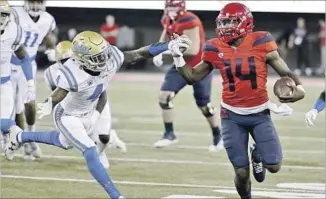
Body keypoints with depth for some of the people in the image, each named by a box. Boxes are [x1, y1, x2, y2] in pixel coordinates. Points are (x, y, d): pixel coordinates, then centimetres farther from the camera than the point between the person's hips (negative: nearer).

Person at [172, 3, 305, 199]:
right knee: (242, 172, -2)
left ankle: (257, 153, 28)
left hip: (260, 113, -1)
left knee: (274, 166, -9)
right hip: (232, 116, 1)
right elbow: (193, 77, 8)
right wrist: (177, 57, -6)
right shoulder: (216, 49, -3)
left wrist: (298, 88, -23)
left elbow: (285, 72, -5)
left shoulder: (260, 43, -11)